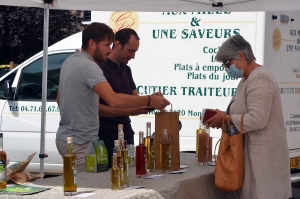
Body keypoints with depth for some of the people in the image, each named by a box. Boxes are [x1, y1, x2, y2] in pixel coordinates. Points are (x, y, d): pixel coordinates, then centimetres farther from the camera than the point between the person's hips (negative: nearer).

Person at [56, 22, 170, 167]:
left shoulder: (69, 61, 12)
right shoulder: (88, 66, -20)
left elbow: (59, 99, 23)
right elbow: (114, 100, -33)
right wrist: (149, 100, -29)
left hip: (64, 137, 10)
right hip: (81, 143, -10)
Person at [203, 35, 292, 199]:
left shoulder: (259, 79, -17)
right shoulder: (247, 79, 15)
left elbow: (257, 120, -25)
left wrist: (225, 119, -14)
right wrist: (224, 116, 3)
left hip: (263, 155, -10)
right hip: (253, 153, 10)